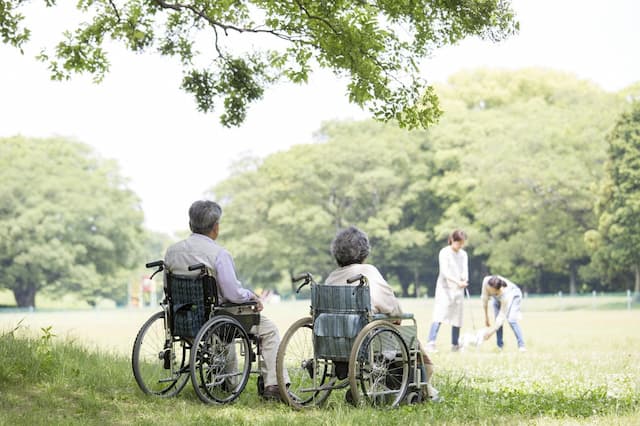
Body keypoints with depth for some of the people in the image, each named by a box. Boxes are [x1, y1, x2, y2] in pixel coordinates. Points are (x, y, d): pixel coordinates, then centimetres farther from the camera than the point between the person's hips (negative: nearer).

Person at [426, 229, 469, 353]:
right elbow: (445, 271, -16)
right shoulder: (444, 253, -7)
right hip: (444, 288, -6)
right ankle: (431, 343, -21)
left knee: (457, 317, 6)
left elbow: (465, 270, 4)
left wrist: (464, 280, -21)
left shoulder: (463, 254, 11)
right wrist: (457, 282, -30)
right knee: (439, 316, -15)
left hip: (458, 290, 6)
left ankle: (455, 345, 14)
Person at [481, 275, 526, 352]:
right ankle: (500, 345, 4)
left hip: (514, 296, -5)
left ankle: (521, 346, -15)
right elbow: (485, 299, -22)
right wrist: (486, 317, -14)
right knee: (497, 320, -8)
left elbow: (502, 316, -37)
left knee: (511, 320, -21)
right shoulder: (486, 281, -38)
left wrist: (491, 331, -36)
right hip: (497, 298, 5)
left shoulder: (505, 294, -46)